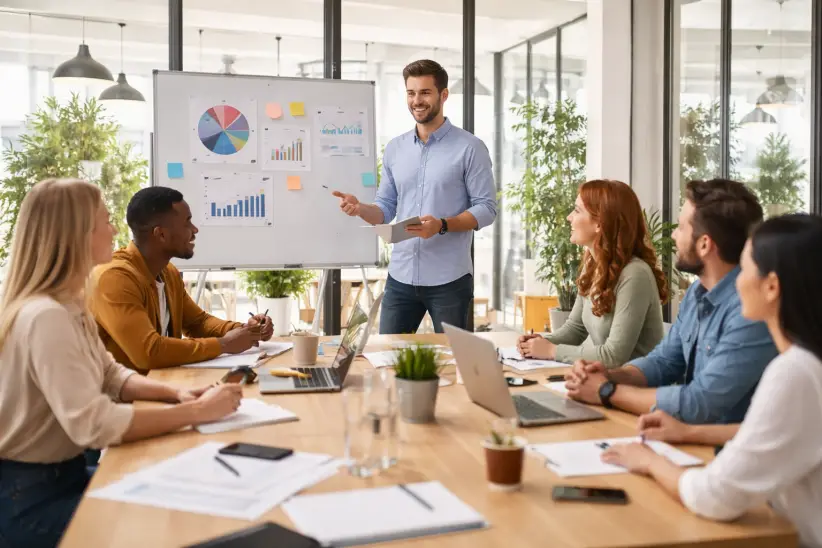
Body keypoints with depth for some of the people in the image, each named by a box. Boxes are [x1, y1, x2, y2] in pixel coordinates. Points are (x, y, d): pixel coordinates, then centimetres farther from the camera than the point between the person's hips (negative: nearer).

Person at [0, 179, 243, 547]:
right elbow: (93, 425, -32)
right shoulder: (46, 316, -26)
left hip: (65, 472, 8)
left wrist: (174, 393, -5)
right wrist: (196, 412, -26)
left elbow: (111, 377, 12)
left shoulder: (69, 306, 5)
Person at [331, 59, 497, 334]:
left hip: (449, 279, -4)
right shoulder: (394, 149, 9)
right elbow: (386, 209, 12)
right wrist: (360, 208, -10)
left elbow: (487, 208, -8)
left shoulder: (470, 148, -6)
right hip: (400, 276, 4)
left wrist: (442, 225, -23)